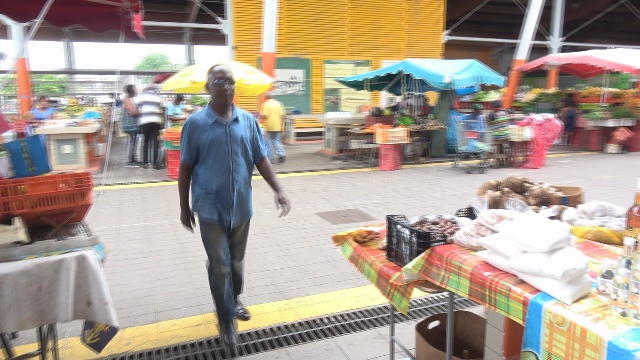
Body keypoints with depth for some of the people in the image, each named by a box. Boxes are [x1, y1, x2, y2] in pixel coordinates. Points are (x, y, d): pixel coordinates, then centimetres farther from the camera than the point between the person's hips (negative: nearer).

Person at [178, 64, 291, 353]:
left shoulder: (248, 121, 1)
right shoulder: (195, 123, -7)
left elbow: (261, 159, 4)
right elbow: (185, 168, -2)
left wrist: (278, 190, -7)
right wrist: (184, 207, 1)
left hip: (241, 205, 3)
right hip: (211, 207, -3)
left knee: (237, 261, 19)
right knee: (220, 265, 0)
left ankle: (234, 299, 44)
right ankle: (226, 320, 17)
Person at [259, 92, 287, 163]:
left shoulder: (266, 104, -7)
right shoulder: (277, 103, 6)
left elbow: (263, 116, -15)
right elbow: (282, 115, 1)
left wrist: (260, 114, 7)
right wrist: (282, 125, 7)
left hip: (270, 126, -4)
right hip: (278, 126, 4)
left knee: (269, 142, 6)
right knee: (277, 141, 13)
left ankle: (271, 159, 8)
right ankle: (281, 154, -7)